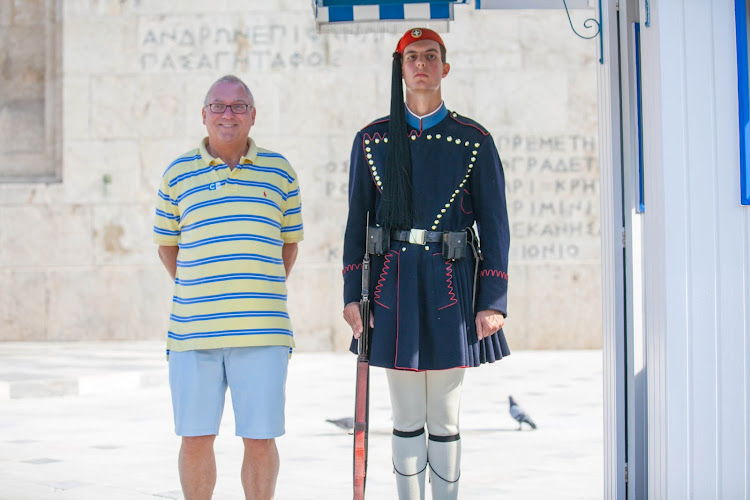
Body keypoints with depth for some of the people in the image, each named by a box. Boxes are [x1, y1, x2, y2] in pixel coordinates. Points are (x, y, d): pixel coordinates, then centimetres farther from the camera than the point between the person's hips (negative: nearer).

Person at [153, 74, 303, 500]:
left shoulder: (279, 171, 8)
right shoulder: (179, 174, 8)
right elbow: (167, 246, 16)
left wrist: (261, 292, 10)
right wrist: (201, 290, 9)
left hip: (262, 332, 0)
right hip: (193, 331, 0)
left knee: (260, 439, 3)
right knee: (196, 439, 5)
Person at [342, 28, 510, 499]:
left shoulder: (475, 140, 3)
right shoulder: (372, 140, 8)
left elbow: (495, 224, 2)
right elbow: (357, 221, 9)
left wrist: (493, 302, -5)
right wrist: (353, 296, 3)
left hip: (451, 291, -1)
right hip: (394, 290, 1)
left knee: (445, 420, 3)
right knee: (407, 419, 5)